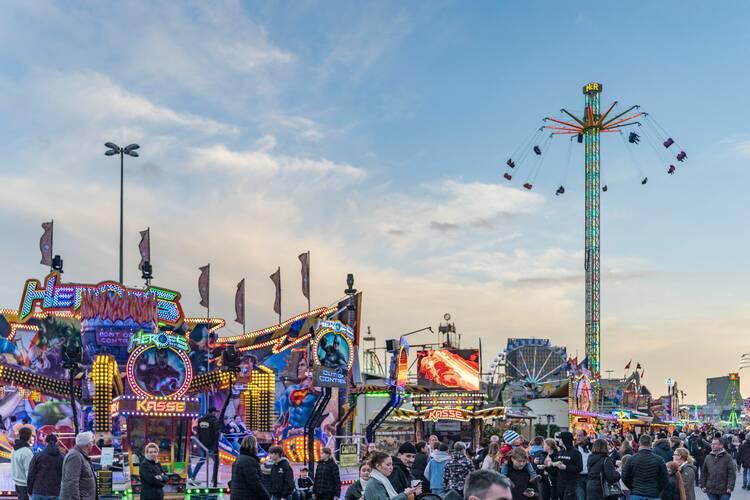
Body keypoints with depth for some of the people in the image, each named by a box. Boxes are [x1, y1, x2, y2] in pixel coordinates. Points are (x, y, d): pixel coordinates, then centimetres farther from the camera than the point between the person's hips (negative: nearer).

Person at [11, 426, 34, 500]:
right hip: (25, 485, -9)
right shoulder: (27, 452, -22)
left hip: (17, 482, 9)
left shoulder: (15, 450, 4)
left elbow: (14, 466, 12)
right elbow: (29, 471, -21)